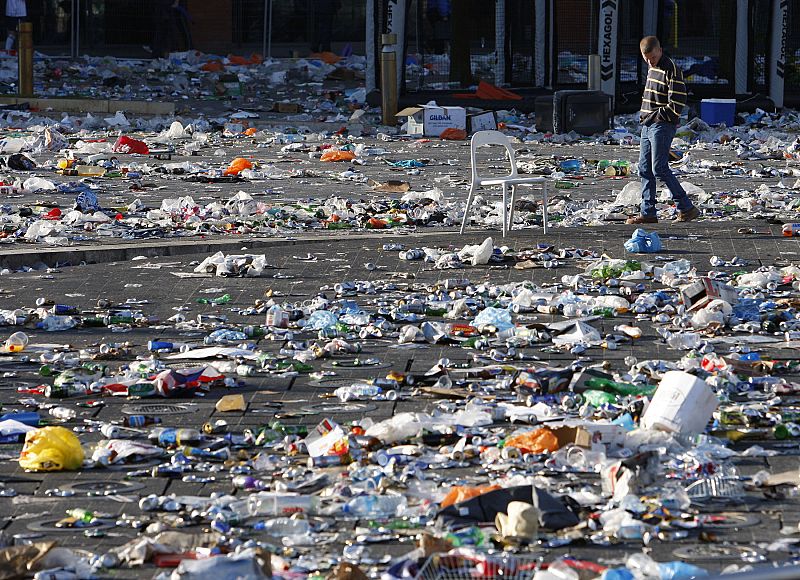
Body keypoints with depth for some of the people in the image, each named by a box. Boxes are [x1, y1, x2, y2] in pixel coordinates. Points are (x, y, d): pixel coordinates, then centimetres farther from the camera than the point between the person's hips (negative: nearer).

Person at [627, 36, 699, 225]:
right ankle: (648, 212, 11)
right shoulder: (652, 68, 15)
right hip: (648, 125, 9)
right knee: (645, 169, 7)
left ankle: (686, 208, -7)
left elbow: (677, 104, -18)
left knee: (660, 168, -11)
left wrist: (655, 116, -12)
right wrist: (645, 116, 14)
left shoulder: (671, 70, -14)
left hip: (662, 125, -9)